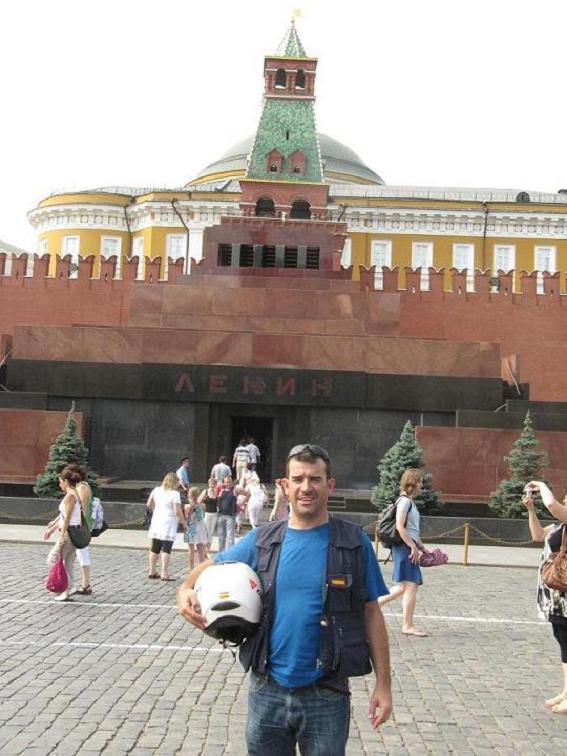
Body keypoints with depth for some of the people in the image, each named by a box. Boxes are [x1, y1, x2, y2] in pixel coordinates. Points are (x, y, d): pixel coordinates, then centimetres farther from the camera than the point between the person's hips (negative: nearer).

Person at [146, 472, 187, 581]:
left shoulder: (156, 490, 6)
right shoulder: (175, 494, -11)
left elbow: (148, 505, 12)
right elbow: (177, 511, -16)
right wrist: (184, 523, -5)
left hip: (156, 522, 6)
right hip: (168, 524, -6)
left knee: (155, 548, 13)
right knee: (166, 548, -3)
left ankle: (152, 572, 21)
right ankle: (164, 573, -4)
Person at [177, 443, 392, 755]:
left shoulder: (354, 542, -6)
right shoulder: (261, 540, -1)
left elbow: (371, 614, -1)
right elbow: (209, 568, 9)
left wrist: (382, 683, -3)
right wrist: (186, 591, -12)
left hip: (325, 696, -2)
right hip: (266, 691, 2)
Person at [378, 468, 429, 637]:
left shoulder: (409, 502, 18)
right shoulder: (405, 501, -12)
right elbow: (400, 527, -20)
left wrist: (421, 546, 22)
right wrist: (414, 547, -18)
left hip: (408, 547, 10)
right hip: (405, 547, -10)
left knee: (403, 587, 12)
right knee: (411, 586, -6)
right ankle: (408, 626, 1)